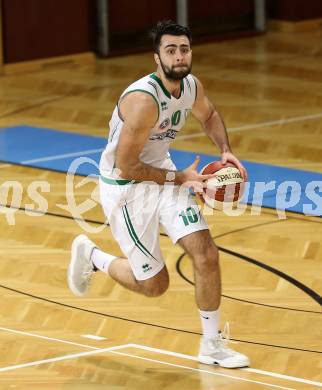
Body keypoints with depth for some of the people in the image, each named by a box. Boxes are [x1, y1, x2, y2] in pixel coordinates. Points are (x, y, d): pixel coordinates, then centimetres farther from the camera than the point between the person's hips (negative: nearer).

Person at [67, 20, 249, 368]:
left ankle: (212, 346, 8)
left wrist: (225, 151, 0)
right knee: (154, 284, 1)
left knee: (206, 254, -6)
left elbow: (209, 115, 18)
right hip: (125, 186, -7)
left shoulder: (192, 86, -6)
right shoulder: (144, 100, -31)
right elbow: (126, 166, -26)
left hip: (162, 171, 7)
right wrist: (179, 178, -19)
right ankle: (90, 255, 28)